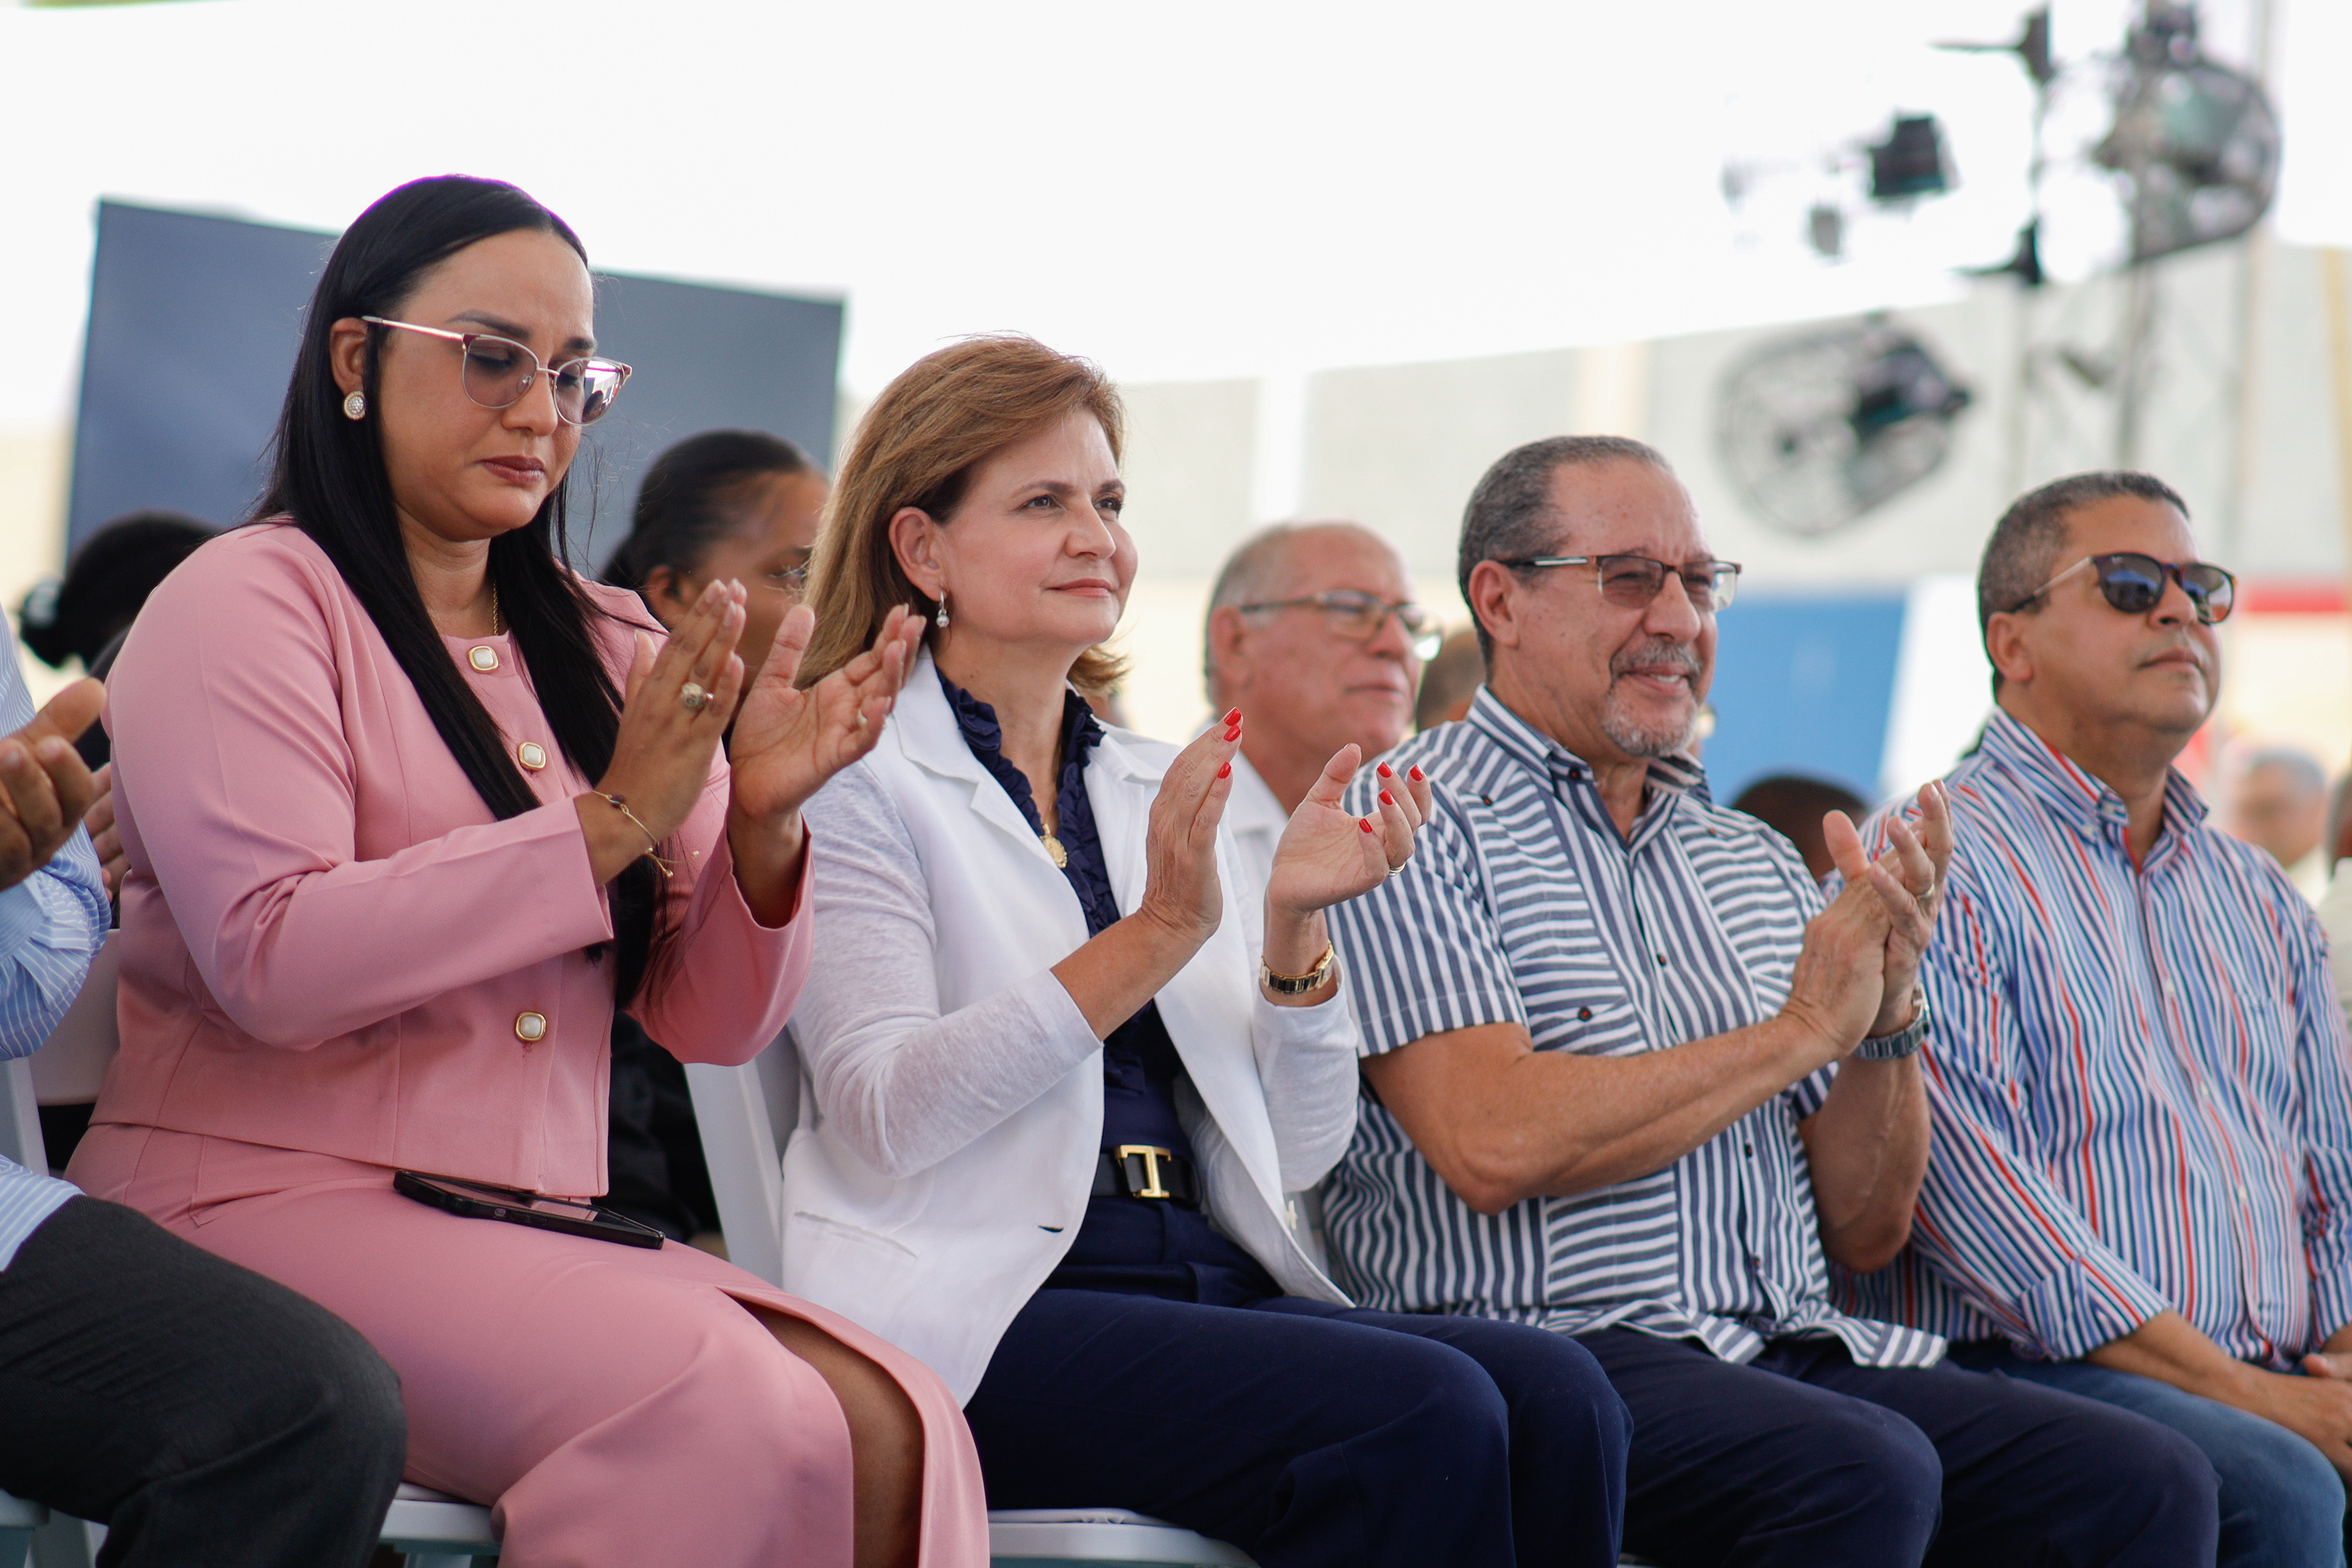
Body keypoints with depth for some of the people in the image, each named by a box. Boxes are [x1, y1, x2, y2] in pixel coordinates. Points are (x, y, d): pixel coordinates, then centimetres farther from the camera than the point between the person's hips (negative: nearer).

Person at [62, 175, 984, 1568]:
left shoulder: (605, 651, 17)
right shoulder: (247, 604, -1)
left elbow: (717, 1023, 14)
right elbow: (271, 960, -16)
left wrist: (760, 825, -7)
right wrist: (608, 825, -17)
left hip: (534, 1237, 6)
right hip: (271, 1203, -6)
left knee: (892, 1427, -24)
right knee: (723, 1406, -30)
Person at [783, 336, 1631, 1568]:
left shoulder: (1160, 790, 22)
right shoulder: (854, 782, 3)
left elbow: (1295, 1153, 16)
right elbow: (885, 1119, -13)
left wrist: (1294, 927, -2)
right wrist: (1158, 934, -18)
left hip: (1211, 1282, 6)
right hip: (978, 1316, -6)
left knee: (1557, 1397, -23)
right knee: (1421, 1414, -29)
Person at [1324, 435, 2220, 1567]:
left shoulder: (1756, 864, 21)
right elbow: (1491, 1145, -15)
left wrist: (1886, 1011, 0)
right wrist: (1801, 1032, -7)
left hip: (1796, 1348, 6)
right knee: (1862, 1473, -34)